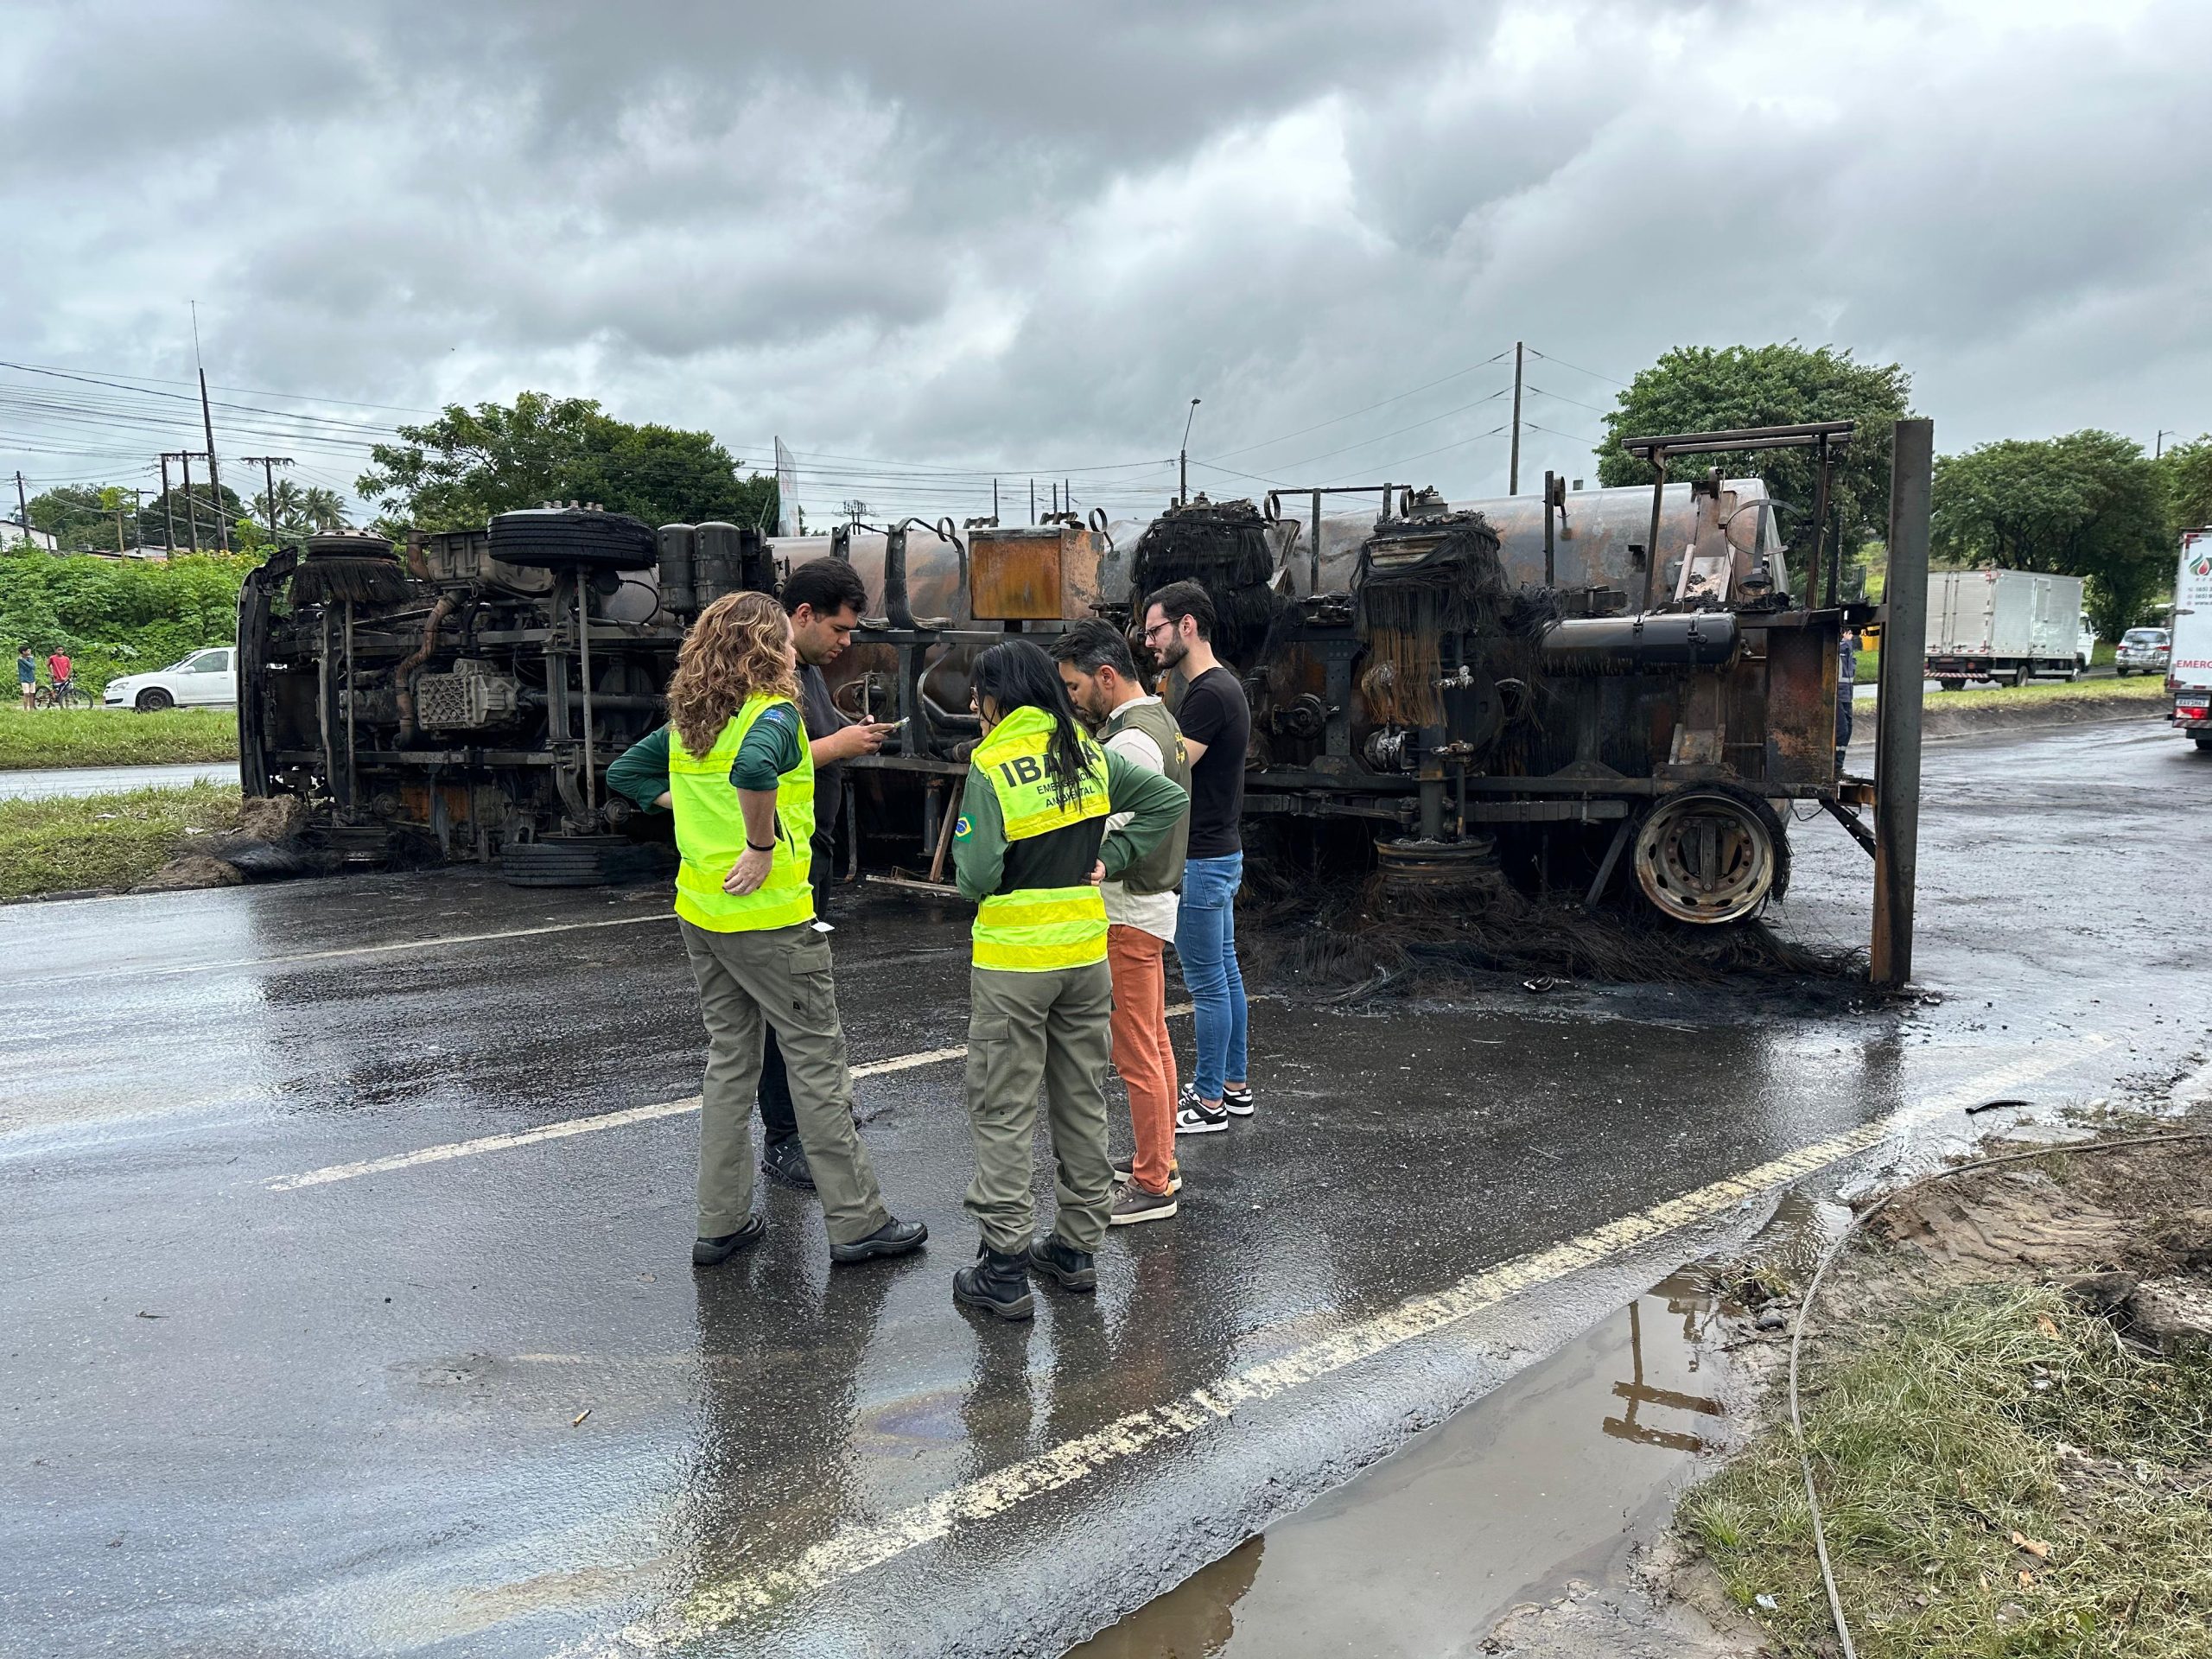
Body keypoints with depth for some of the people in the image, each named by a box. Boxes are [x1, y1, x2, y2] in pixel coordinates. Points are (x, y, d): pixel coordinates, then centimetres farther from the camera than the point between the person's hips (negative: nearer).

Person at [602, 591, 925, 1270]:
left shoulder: (687, 721, 9)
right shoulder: (773, 712, -14)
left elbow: (625, 771, 18)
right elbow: (754, 768, -35)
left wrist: (694, 809, 12)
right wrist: (762, 844, -23)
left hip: (700, 910, 8)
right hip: (770, 916, -8)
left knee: (729, 1060, 15)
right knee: (818, 1062, 2)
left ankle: (721, 1224, 20)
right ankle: (857, 1221, 9)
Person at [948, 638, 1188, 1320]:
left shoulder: (992, 767, -14)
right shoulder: (1089, 755, 4)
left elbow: (976, 875, -19)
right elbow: (1170, 798, 8)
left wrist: (969, 867, 3)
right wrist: (1111, 856, 6)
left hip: (1012, 961, -6)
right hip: (1087, 951, 6)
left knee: (1002, 1111, 3)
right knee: (1082, 1102, 16)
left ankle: (1004, 1270, 6)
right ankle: (1077, 1248, 26)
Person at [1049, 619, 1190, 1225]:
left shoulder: (1132, 741, -21)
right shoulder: (1156, 719, 11)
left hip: (1129, 913, -11)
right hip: (1149, 902, 11)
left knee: (1135, 1054, -2)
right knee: (1153, 1043, 18)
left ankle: (1152, 1187, 7)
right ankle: (1160, 1161, 30)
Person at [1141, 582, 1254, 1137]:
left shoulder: (1209, 695, -21)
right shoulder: (1219, 686, 13)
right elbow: (1174, 766, 18)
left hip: (1201, 862, -11)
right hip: (1219, 852, 11)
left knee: (1208, 983, -1)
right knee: (1225, 973, 17)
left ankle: (1210, 1103, 8)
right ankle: (1233, 1085, 27)